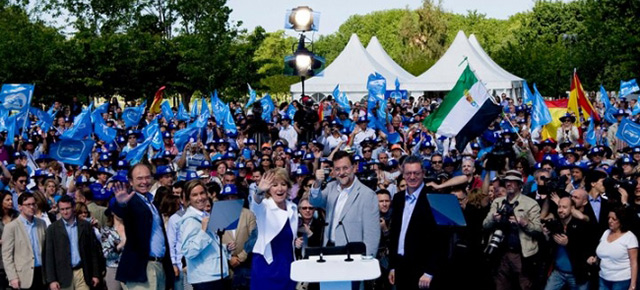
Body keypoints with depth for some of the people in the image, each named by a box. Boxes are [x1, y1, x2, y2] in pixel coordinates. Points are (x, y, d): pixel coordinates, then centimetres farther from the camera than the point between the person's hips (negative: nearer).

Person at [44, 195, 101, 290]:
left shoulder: (85, 226, 6)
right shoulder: (52, 229, 1)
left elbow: (93, 250, 8)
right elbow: (49, 255, -2)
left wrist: (96, 274, 5)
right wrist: (51, 280, -8)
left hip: (82, 273, 1)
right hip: (63, 274, -1)